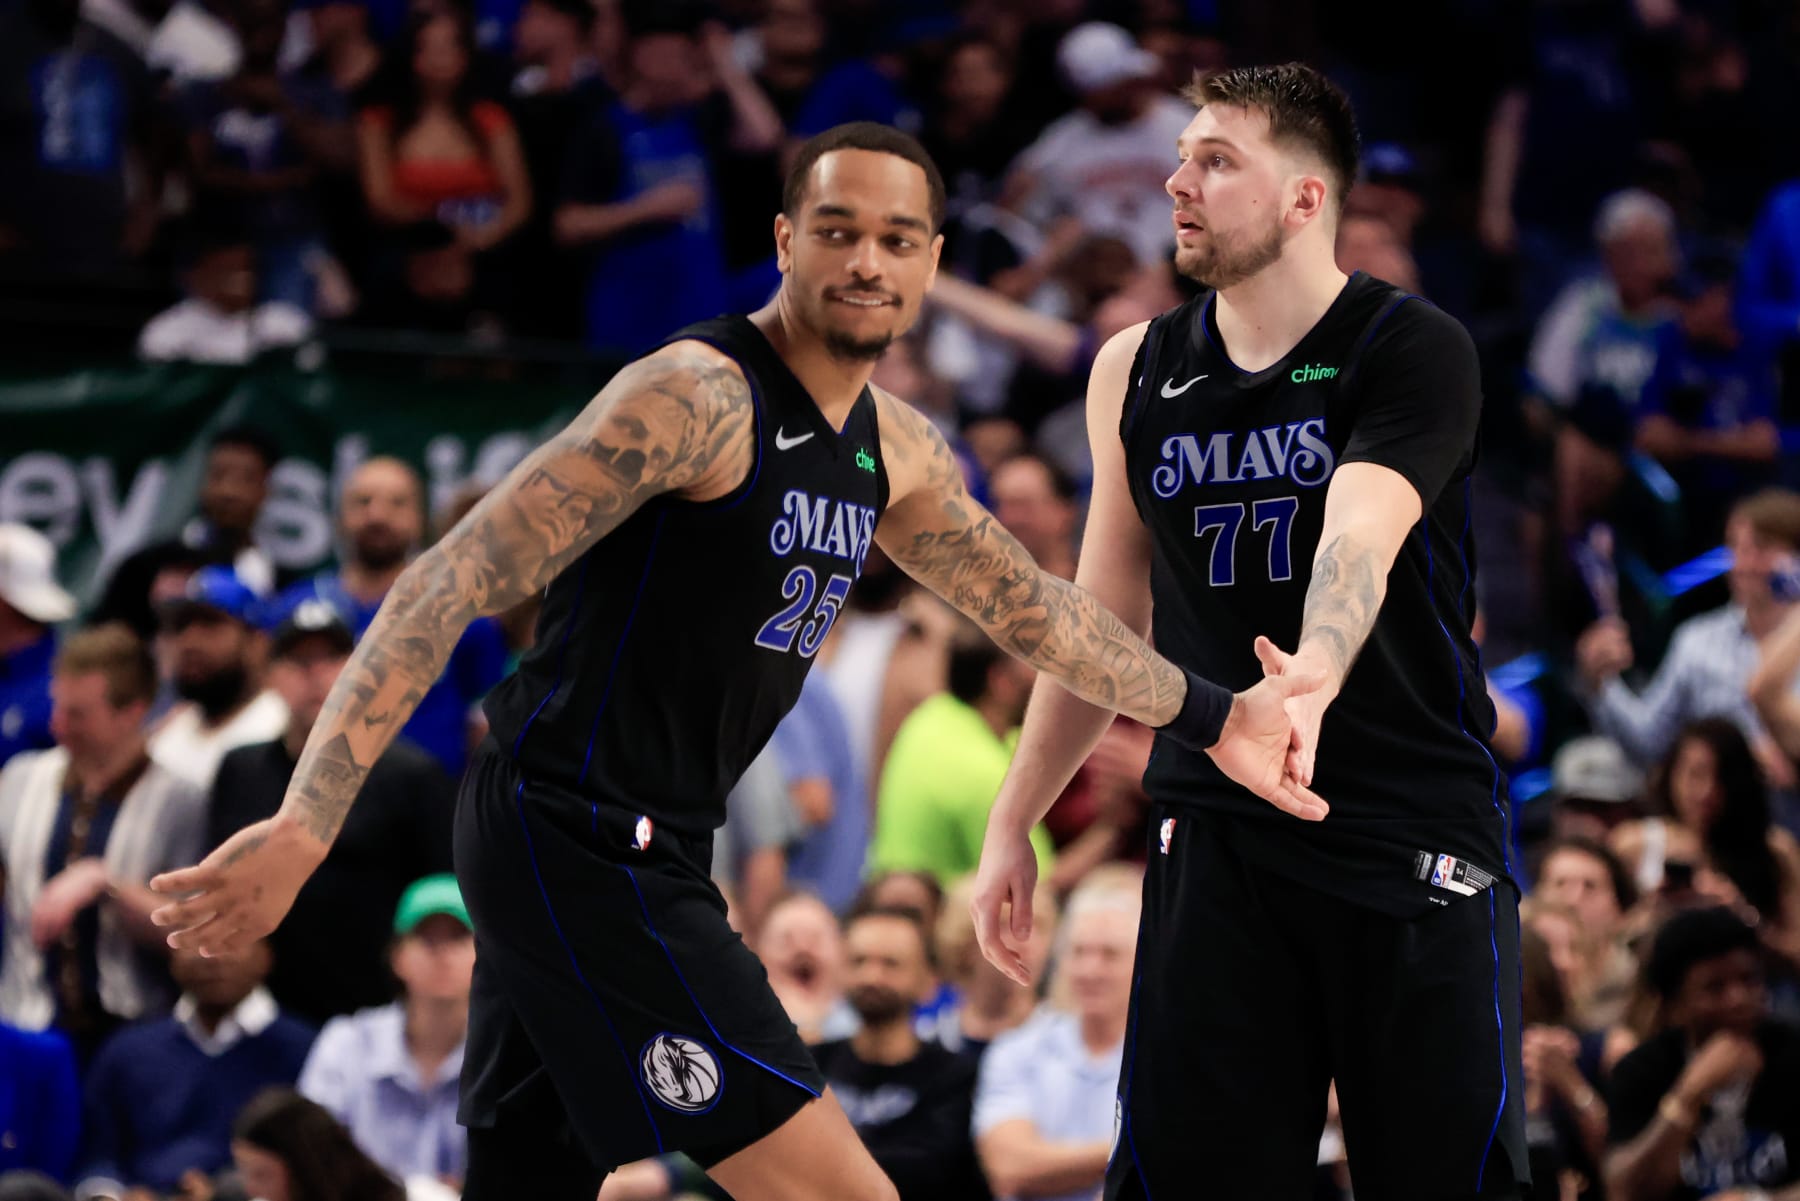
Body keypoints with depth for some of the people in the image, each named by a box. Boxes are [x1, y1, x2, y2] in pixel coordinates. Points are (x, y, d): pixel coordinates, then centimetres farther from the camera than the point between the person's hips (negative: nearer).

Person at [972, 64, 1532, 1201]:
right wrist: (1013, 823, 18)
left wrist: (1311, 683, -46)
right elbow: (1106, 615, 18)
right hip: (1215, 834, 4)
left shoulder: (1415, 349, -7)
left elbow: (1360, 535, -26)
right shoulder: (1138, 371, 9)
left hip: (1417, 829, -4)